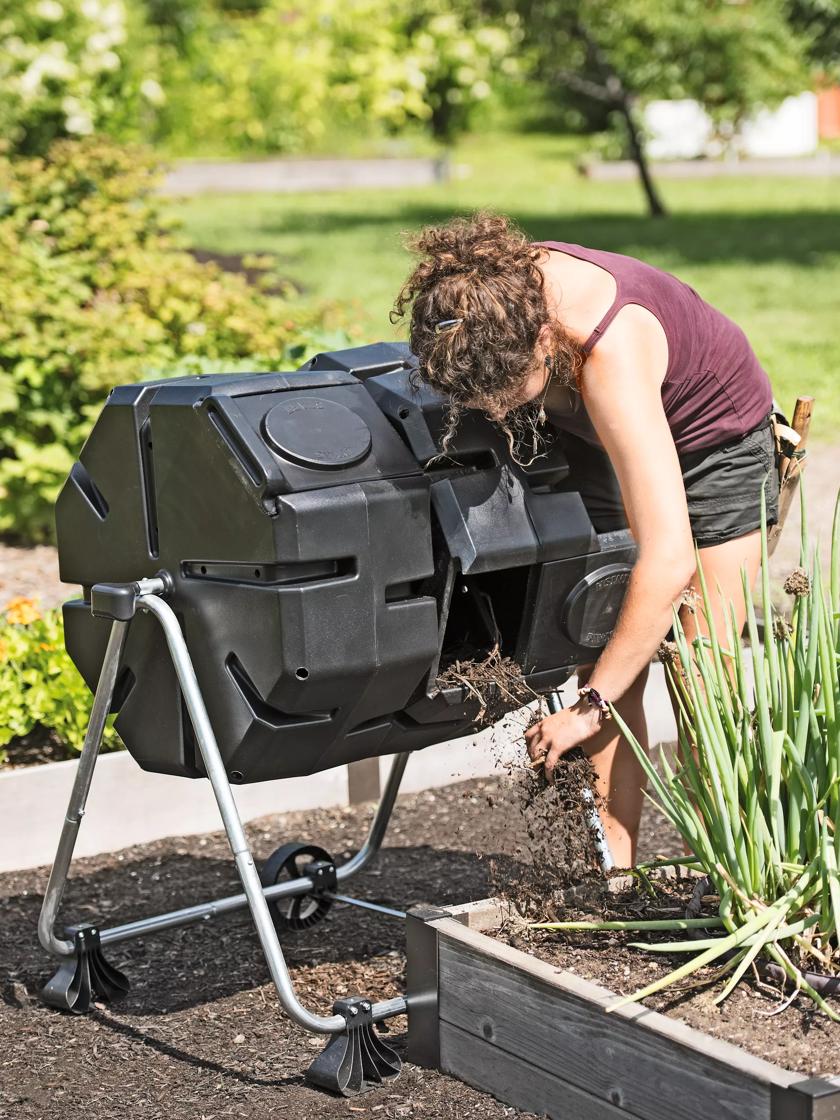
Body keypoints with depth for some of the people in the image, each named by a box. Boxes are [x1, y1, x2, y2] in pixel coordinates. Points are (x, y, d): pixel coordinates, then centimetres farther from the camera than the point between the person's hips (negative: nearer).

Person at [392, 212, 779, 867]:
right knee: (608, 672, -3)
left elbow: (668, 561, -46)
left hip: (717, 445, -5)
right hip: (604, 448, 5)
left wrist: (588, 708, -40)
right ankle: (614, 872, 2)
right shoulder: (483, 293, -27)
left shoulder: (610, 352, -44)